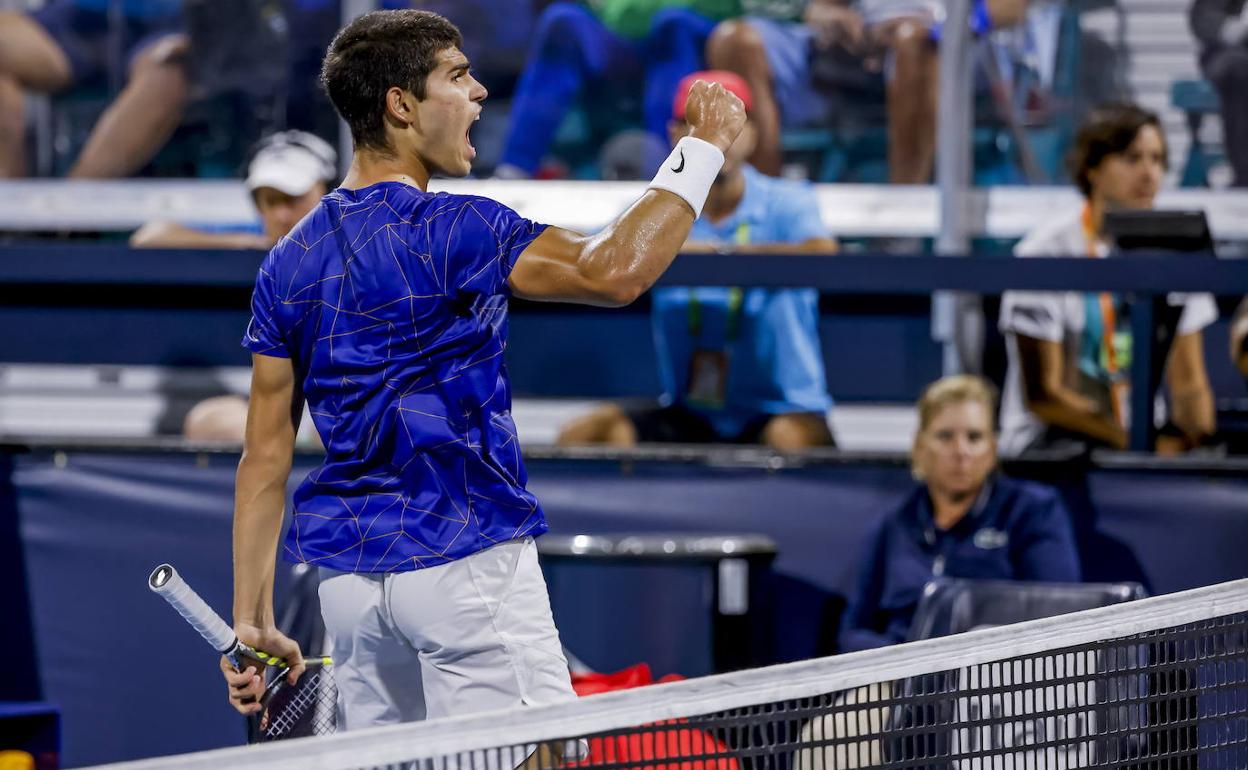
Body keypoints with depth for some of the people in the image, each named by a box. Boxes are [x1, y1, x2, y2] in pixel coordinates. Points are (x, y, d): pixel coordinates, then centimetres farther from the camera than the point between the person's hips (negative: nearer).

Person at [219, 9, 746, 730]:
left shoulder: (289, 263, 8)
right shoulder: (451, 231, -13)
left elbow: (264, 458, 8)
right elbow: (614, 271, -24)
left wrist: (253, 624, 9)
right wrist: (702, 149, -12)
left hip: (346, 578, 7)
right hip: (464, 562, -7)